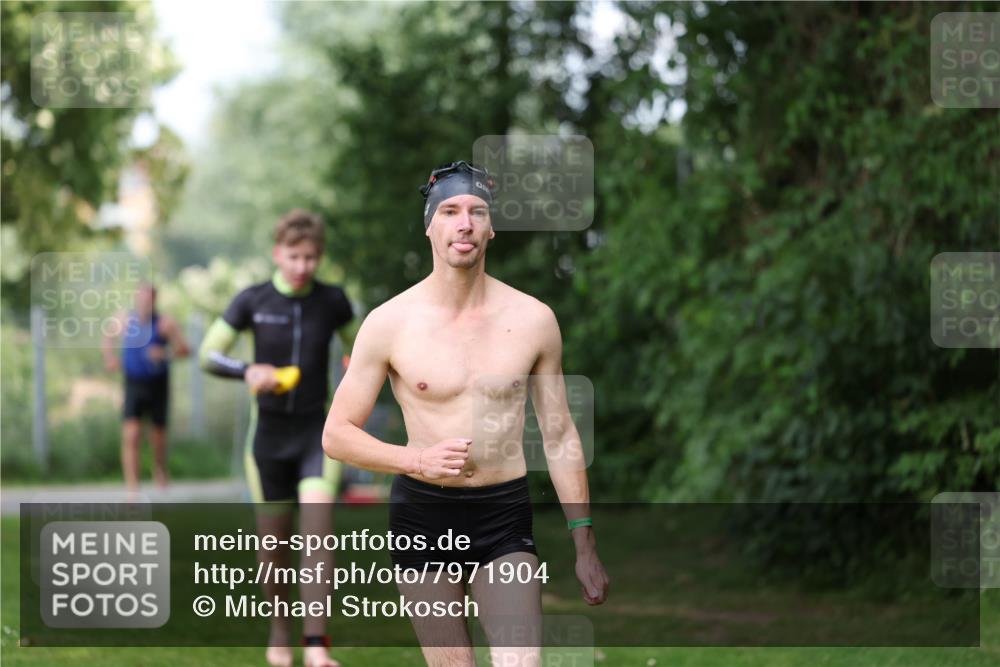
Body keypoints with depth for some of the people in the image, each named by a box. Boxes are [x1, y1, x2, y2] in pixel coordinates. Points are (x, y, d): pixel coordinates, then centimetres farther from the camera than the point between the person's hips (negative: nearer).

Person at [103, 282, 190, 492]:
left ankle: (160, 470, 48)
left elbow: (184, 350, -14)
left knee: (158, 436, 15)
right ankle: (132, 489, -18)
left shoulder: (165, 324, -11)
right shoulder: (124, 321, -3)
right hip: (133, 386, 0)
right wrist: (110, 357, -6)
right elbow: (108, 341, 15)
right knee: (131, 436, -15)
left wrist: (165, 353, -32)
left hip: (158, 386, 0)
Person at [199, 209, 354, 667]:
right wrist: (247, 371, -22)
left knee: (318, 528, -17)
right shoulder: (253, 301, -5)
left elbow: (358, 346, 18)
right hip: (269, 435, 0)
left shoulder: (332, 302, -1)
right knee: (274, 537, 7)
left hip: (317, 432, 0)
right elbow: (208, 354, -3)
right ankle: (279, 629, 30)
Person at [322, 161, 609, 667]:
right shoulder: (389, 323, -5)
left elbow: (560, 439, 9)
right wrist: (417, 460, -18)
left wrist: (585, 547, 8)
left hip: (505, 515, 1)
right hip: (423, 515, 0)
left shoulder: (534, 320, 0)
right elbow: (337, 435, -1)